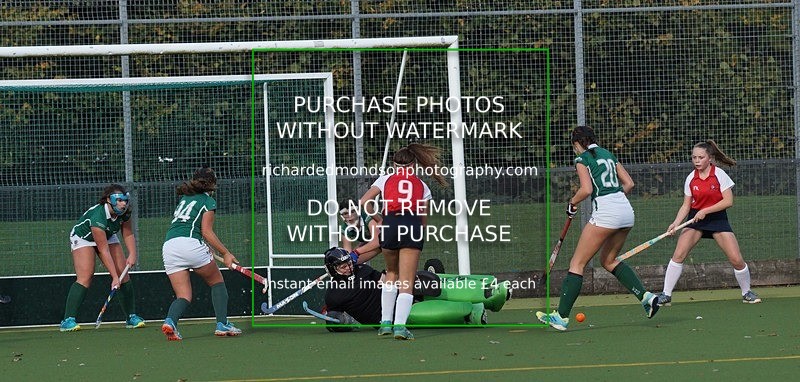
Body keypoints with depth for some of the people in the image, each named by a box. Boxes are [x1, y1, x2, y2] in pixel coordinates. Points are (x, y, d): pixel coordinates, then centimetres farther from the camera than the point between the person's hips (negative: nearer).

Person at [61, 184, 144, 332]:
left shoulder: (124, 213, -21)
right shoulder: (98, 217, -40)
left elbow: (128, 234, -4)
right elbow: (103, 250, -36)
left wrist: (132, 254, -22)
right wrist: (114, 277, -36)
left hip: (107, 236, 6)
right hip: (83, 237, -6)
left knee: (123, 274, -3)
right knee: (85, 277, -22)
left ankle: (131, 317, 9)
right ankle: (67, 321, -24)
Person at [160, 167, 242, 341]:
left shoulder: (185, 198, 26)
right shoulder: (208, 201, 6)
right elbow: (206, 232, -3)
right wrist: (226, 253, 1)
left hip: (168, 247, 5)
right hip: (190, 243, -5)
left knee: (184, 296, 4)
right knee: (217, 281, 17)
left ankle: (170, 320, -25)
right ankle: (222, 324, 10)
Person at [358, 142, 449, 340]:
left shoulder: (385, 179, 20)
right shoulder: (422, 186, 23)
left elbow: (364, 202, 10)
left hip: (390, 225, 1)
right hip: (414, 225, -1)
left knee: (392, 273, 23)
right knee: (406, 283, -1)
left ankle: (386, 322, 18)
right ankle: (400, 325, -18)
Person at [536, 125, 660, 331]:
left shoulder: (582, 159, 0)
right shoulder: (608, 155, 20)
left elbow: (586, 189, -13)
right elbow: (629, 183, 18)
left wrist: (572, 203, 4)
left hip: (605, 212, -7)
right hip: (626, 209, 7)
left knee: (577, 264, -1)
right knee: (608, 260, 24)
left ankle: (561, 317, -4)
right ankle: (646, 296, 9)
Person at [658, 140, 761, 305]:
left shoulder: (719, 175, -10)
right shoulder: (691, 179, 0)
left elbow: (728, 201, -14)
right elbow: (686, 205, 5)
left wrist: (705, 211, -19)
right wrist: (676, 223, -11)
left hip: (717, 218, -2)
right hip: (695, 218, 2)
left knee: (736, 260, -8)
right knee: (678, 254, -15)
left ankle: (746, 293, 15)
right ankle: (666, 295, -9)